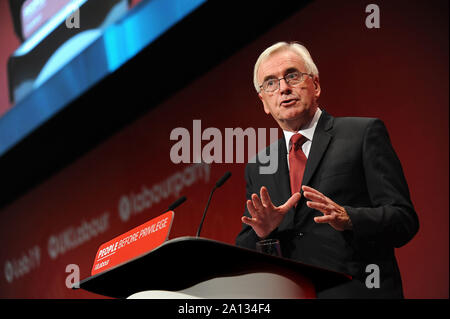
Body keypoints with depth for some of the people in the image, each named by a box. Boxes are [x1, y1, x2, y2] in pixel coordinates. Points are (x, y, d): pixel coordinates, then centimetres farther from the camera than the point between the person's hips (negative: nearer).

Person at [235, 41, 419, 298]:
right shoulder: (258, 169, 18)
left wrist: (348, 219, -18)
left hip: (358, 293, -4)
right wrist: (261, 232, -5)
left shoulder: (365, 133, 5)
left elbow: (405, 220, -2)